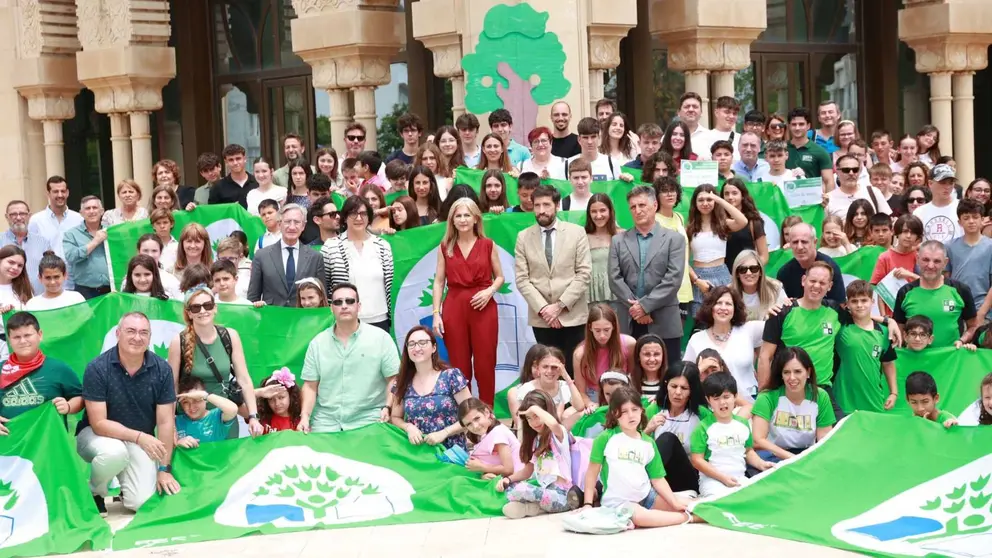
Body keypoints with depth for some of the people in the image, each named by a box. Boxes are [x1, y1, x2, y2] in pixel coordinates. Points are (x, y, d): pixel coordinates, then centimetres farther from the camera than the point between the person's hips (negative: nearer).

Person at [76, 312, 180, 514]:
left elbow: (165, 422, -8)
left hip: (140, 441, 2)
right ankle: (93, 494, -4)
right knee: (115, 452, -38)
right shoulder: (97, 368, -20)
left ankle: (126, 489, 20)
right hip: (97, 434, -2)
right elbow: (99, 424, -19)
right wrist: (139, 436, -28)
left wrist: (164, 469, -9)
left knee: (142, 502, -19)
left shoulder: (162, 369, -11)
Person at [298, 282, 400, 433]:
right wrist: (305, 416, -6)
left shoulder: (380, 338, 1)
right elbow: (310, 385, 8)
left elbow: (393, 379, 0)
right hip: (325, 423, 2)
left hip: (368, 421, -2)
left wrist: (387, 408, -15)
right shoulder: (317, 343, 8)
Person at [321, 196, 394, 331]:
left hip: (379, 321, 2)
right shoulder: (330, 247, 0)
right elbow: (322, 287, 4)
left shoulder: (383, 246, 7)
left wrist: (394, 319, 7)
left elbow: (390, 285, 11)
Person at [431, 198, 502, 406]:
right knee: (459, 365, 5)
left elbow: (499, 277, 10)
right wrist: (436, 313, -3)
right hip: (454, 309, 1)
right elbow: (439, 282, 6)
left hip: (483, 309, -1)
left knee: (485, 365, 0)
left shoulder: (488, 245, 5)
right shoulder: (445, 247, 7)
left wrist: (489, 291, -11)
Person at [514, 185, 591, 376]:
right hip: (541, 317, 1)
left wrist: (560, 305, -11)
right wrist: (543, 308, -10)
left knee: (573, 371, -1)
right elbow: (522, 279, 1)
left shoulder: (577, 232, 2)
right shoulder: (524, 237, 5)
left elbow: (584, 274, -4)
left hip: (572, 315, -1)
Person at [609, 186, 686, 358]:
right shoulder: (618, 241, 11)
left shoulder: (674, 239, 5)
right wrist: (635, 308, -9)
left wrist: (645, 305, -12)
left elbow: (673, 279, -5)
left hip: (664, 324, -1)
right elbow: (615, 279, 3)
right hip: (627, 323, 2)